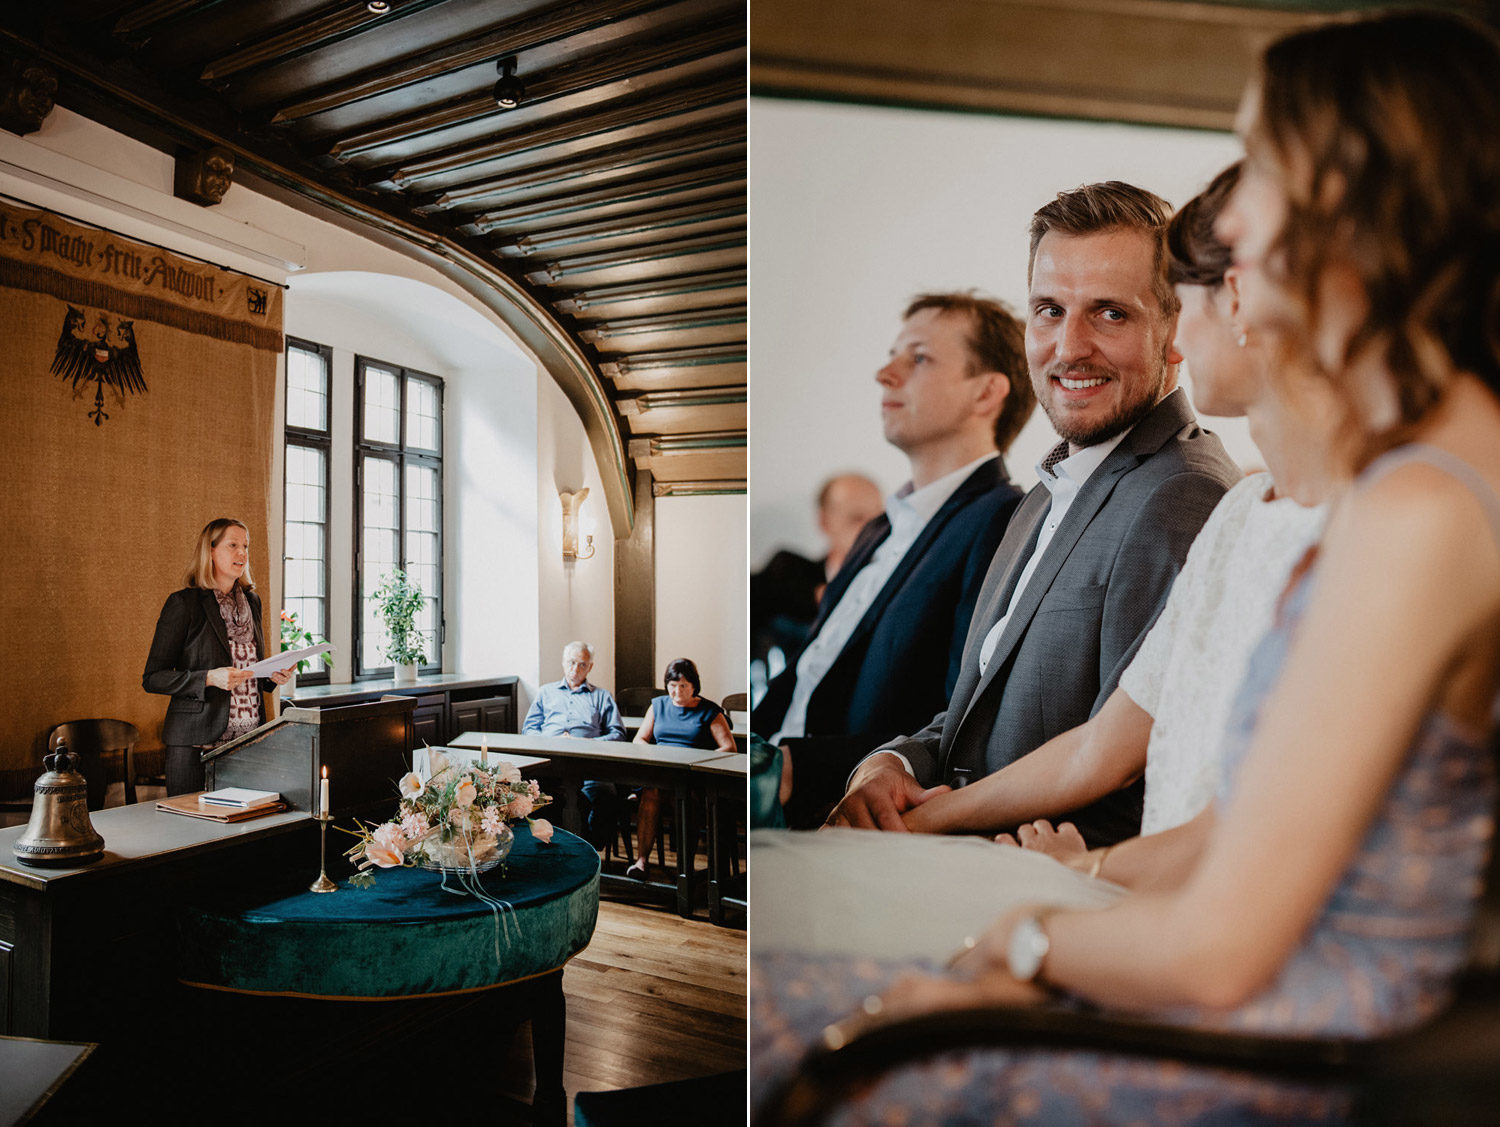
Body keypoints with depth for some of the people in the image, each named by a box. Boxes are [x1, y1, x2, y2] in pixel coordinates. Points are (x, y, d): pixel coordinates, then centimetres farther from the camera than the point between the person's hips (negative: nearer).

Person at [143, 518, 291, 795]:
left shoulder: (251, 601, 13)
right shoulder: (183, 603, -6)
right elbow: (152, 678, -6)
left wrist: (273, 676, 3)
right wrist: (209, 678, -19)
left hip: (249, 740, 5)